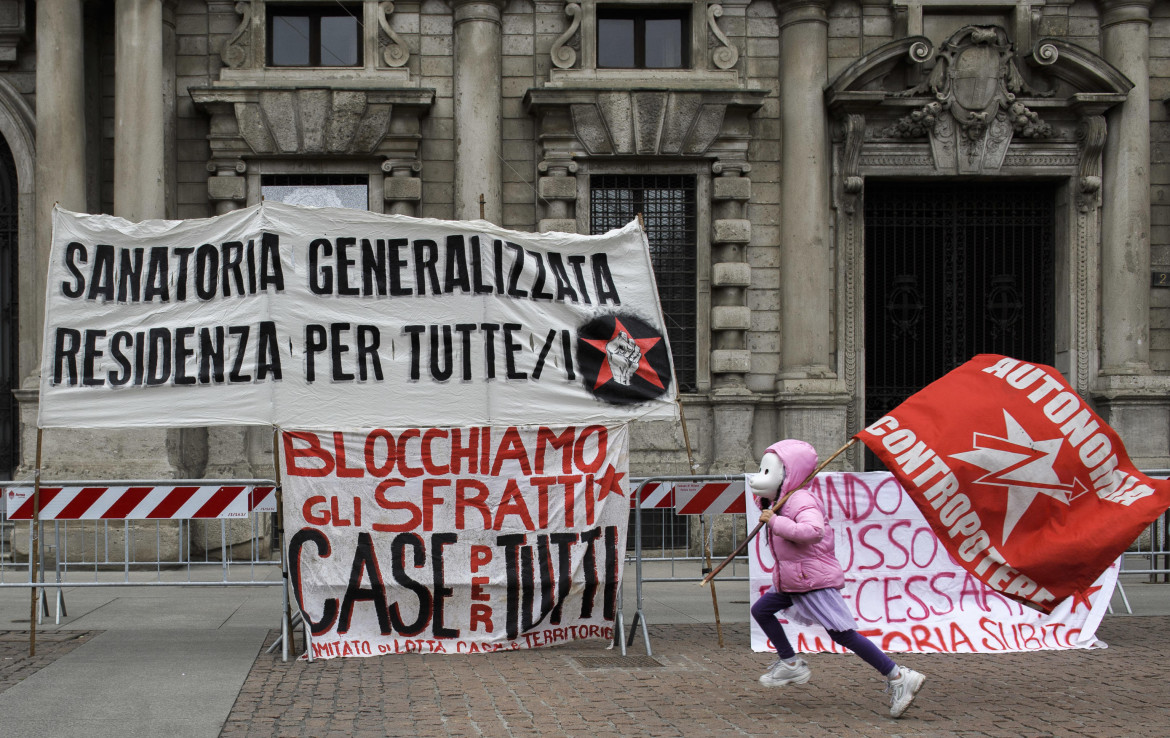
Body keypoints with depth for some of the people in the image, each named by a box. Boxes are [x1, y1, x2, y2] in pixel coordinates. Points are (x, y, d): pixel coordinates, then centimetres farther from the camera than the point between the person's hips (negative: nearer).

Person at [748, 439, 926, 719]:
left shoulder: (801, 501, -20)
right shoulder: (780, 501, 13)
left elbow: (814, 531, -39)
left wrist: (775, 522, -32)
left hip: (815, 580, -11)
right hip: (791, 581, 11)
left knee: (842, 633, -11)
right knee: (761, 610, 13)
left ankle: (898, 677, -9)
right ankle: (790, 664, 21)